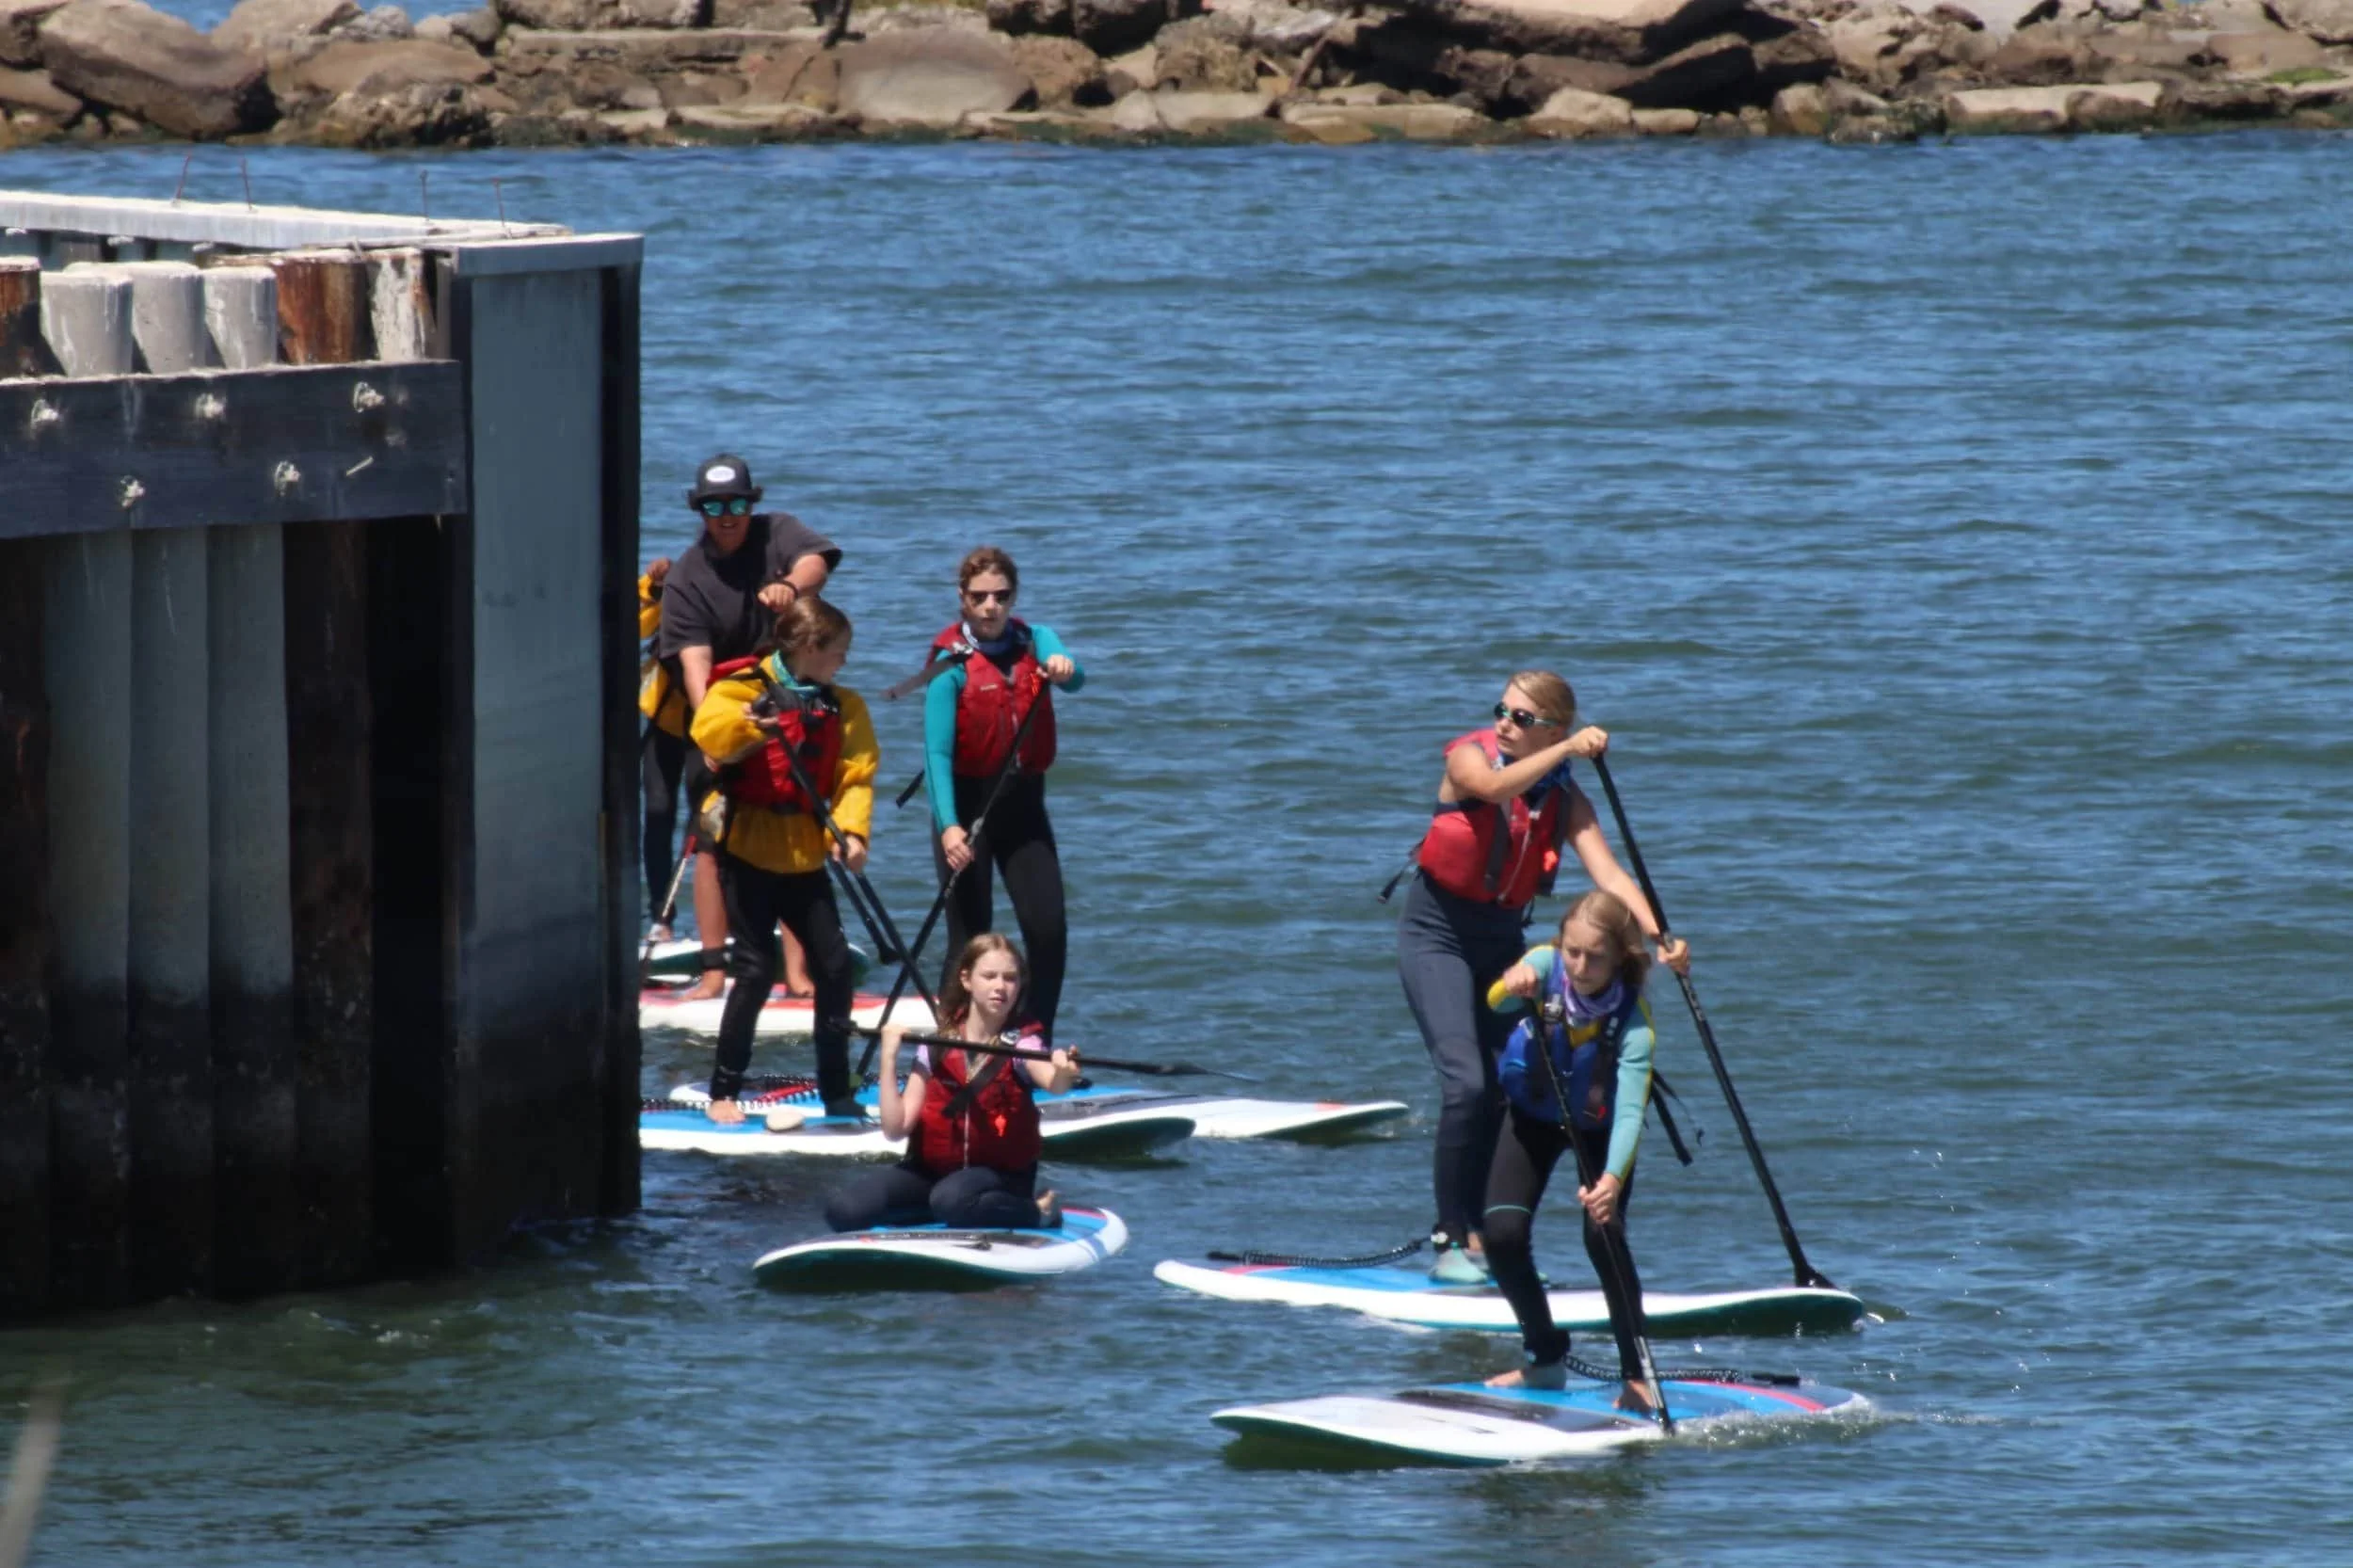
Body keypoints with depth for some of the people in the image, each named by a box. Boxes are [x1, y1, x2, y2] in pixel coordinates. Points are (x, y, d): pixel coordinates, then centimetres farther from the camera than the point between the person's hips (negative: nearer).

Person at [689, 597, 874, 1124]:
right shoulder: (744, 688, -9)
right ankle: (723, 1093, 4)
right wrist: (747, 724, -47)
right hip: (749, 850, -5)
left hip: (804, 857, 5)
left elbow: (855, 776, 0)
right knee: (756, 970, -7)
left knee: (834, 964, 1)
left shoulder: (842, 707, 7)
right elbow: (709, 729, -27)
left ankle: (836, 1092, 10)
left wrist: (850, 832, -16)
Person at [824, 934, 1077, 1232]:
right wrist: (889, 1057, -11)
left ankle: (1034, 1212, -12)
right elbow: (896, 1127, -5)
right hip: (932, 1169, 3)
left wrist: (1063, 1075, -54)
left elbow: (1052, 1083, -30)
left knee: (951, 1199, -39)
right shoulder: (935, 1049, 0)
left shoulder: (1021, 1045, -6)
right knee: (844, 1210, -19)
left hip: (1000, 1172, -3)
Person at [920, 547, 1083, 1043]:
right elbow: (937, 750, -18)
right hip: (966, 804, -4)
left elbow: (1072, 678, -18)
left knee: (1049, 929, -4)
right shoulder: (952, 660, -9)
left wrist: (1064, 668, -44)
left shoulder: (1035, 641, 4)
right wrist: (948, 827, -30)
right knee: (970, 940, -5)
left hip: (1022, 803, 4)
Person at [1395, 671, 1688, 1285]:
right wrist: (1567, 751, -43)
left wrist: (1658, 936, -31)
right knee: (1467, 1083, -18)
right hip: (1437, 935, -5)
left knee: (1508, 1091, 1)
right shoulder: (1469, 756, -12)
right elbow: (1493, 786, -36)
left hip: (1502, 940, 5)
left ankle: (1484, 1235, 13)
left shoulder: (1566, 801, -4)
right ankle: (1450, 1241, -13)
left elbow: (1610, 876, -17)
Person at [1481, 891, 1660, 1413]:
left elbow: (1630, 1110, -43)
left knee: (1604, 1237, -21)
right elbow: (1497, 1000, -47)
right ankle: (1545, 1360, 10)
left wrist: (1612, 1179, -59)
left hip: (1598, 1125, -2)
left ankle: (1636, 1375, -4)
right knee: (1502, 1232, -12)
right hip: (1533, 1114, 2)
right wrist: (1513, 986, -71)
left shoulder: (1632, 1017, -33)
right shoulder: (1546, 967, -27)